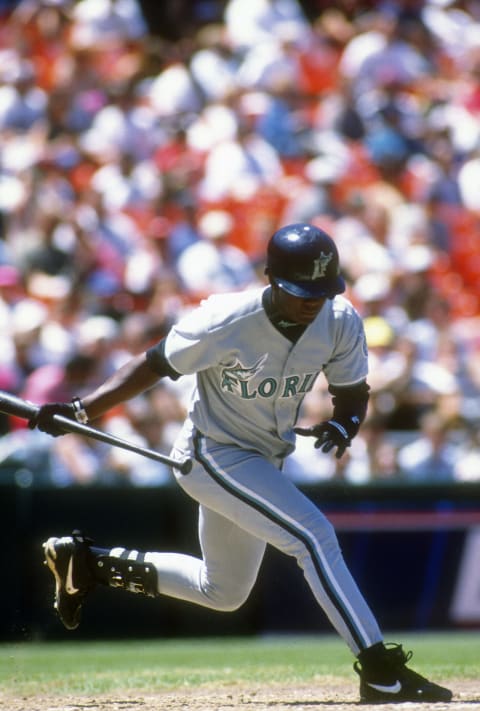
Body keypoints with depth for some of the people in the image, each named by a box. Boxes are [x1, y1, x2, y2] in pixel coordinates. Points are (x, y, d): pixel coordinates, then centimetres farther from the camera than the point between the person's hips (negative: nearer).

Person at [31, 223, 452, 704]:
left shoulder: (341, 323, -14)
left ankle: (86, 561, 32)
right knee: (314, 536, -24)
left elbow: (352, 392, 0)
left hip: (265, 461, 8)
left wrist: (344, 425, -24)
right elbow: (155, 365, -17)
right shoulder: (223, 322, -27)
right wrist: (82, 409, -26)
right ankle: (379, 673, -21)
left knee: (224, 593, 21)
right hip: (214, 456, -8)